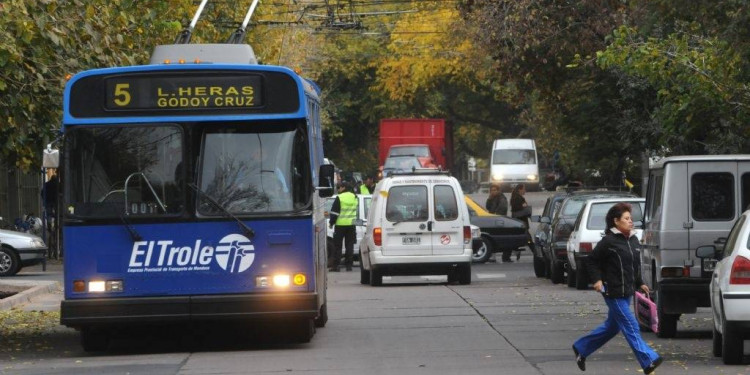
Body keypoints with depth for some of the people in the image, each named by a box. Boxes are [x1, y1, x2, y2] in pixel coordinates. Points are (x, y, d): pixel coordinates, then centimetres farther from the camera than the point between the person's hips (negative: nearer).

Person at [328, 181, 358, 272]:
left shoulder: (339, 198, -10)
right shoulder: (355, 198, 9)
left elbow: (334, 212, -9)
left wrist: (331, 222, -1)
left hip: (340, 224, -5)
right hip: (351, 224, 5)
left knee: (337, 245, 0)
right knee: (349, 245, 8)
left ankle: (335, 266, -2)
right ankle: (348, 265, 5)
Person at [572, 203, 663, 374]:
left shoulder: (633, 240, 10)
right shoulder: (609, 241, -13)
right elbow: (591, 261, -5)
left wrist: (639, 283, 14)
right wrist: (597, 279, -14)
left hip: (627, 292, 9)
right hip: (614, 292, -9)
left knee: (612, 326, 18)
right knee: (631, 327, -10)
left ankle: (581, 348, 33)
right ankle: (648, 361, -13)